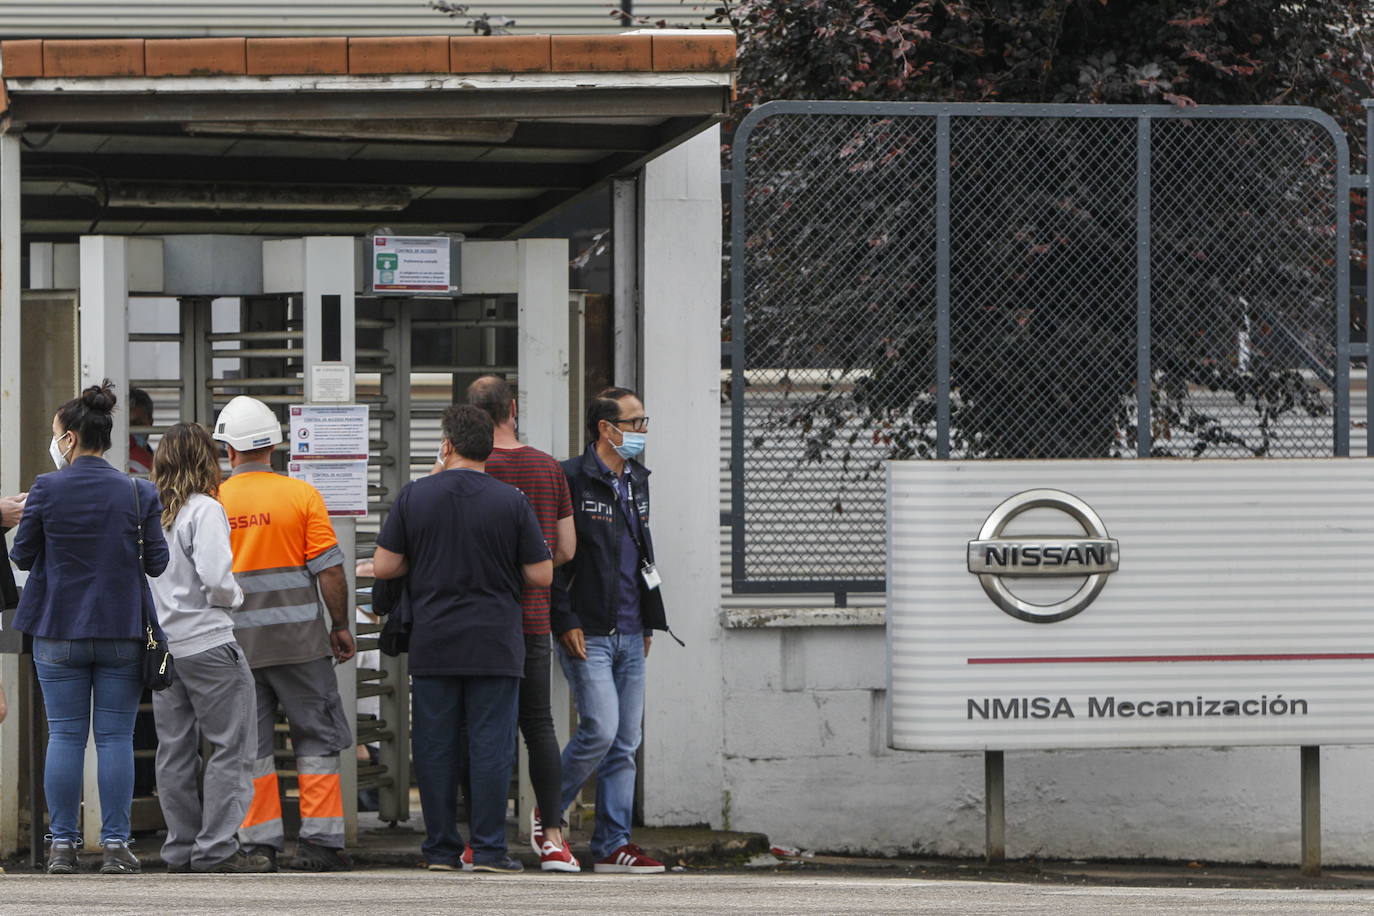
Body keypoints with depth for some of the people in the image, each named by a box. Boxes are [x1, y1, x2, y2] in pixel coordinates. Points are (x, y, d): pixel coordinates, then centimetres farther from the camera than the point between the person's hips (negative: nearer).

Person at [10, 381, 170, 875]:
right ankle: (115, 845, 2)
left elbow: (22, 555, -1)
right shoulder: (138, 493, -4)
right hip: (122, 631, 1)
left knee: (64, 736, 6)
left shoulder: (46, 490, -7)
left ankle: (63, 844, 6)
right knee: (115, 737, 4)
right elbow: (157, 562, 0)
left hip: (58, 631, 0)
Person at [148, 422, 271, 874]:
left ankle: (181, 849, 15)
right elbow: (216, 579, -20)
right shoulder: (204, 510, -12)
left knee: (174, 750, 11)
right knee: (229, 748, 0)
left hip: (161, 645, 7)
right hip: (206, 643, -7)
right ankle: (216, 849, -4)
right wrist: (235, 597, 0)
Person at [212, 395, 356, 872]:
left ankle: (259, 841, 5)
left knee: (250, 744, 8)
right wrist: (340, 627, 5)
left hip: (235, 641, 2)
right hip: (298, 637, -2)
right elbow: (329, 570, -6)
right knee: (316, 740, 6)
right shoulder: (302, 496, -5)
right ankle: (319, 839, 1)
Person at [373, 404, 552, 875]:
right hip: (494, 646, -1)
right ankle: (489, 849, -2)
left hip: (432, 644, 1)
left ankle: (441, 849, 9)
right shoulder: (511, 501, -3)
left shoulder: (414, 496, -1)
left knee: (435, 747, 7)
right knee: (491, 746, 1)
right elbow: (541, 575, -2)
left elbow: (383, 566, 1)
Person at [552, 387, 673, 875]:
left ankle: (612, 844, 8)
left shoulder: (637, 480, 16)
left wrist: (648, 621, 20)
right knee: (600, 730, -15)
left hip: (630, 634, 8)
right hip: (587, 633, -8)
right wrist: (566, 622, -16)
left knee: (625, 743, 5)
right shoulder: (571, 479, -9)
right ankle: (548, 813, 7)